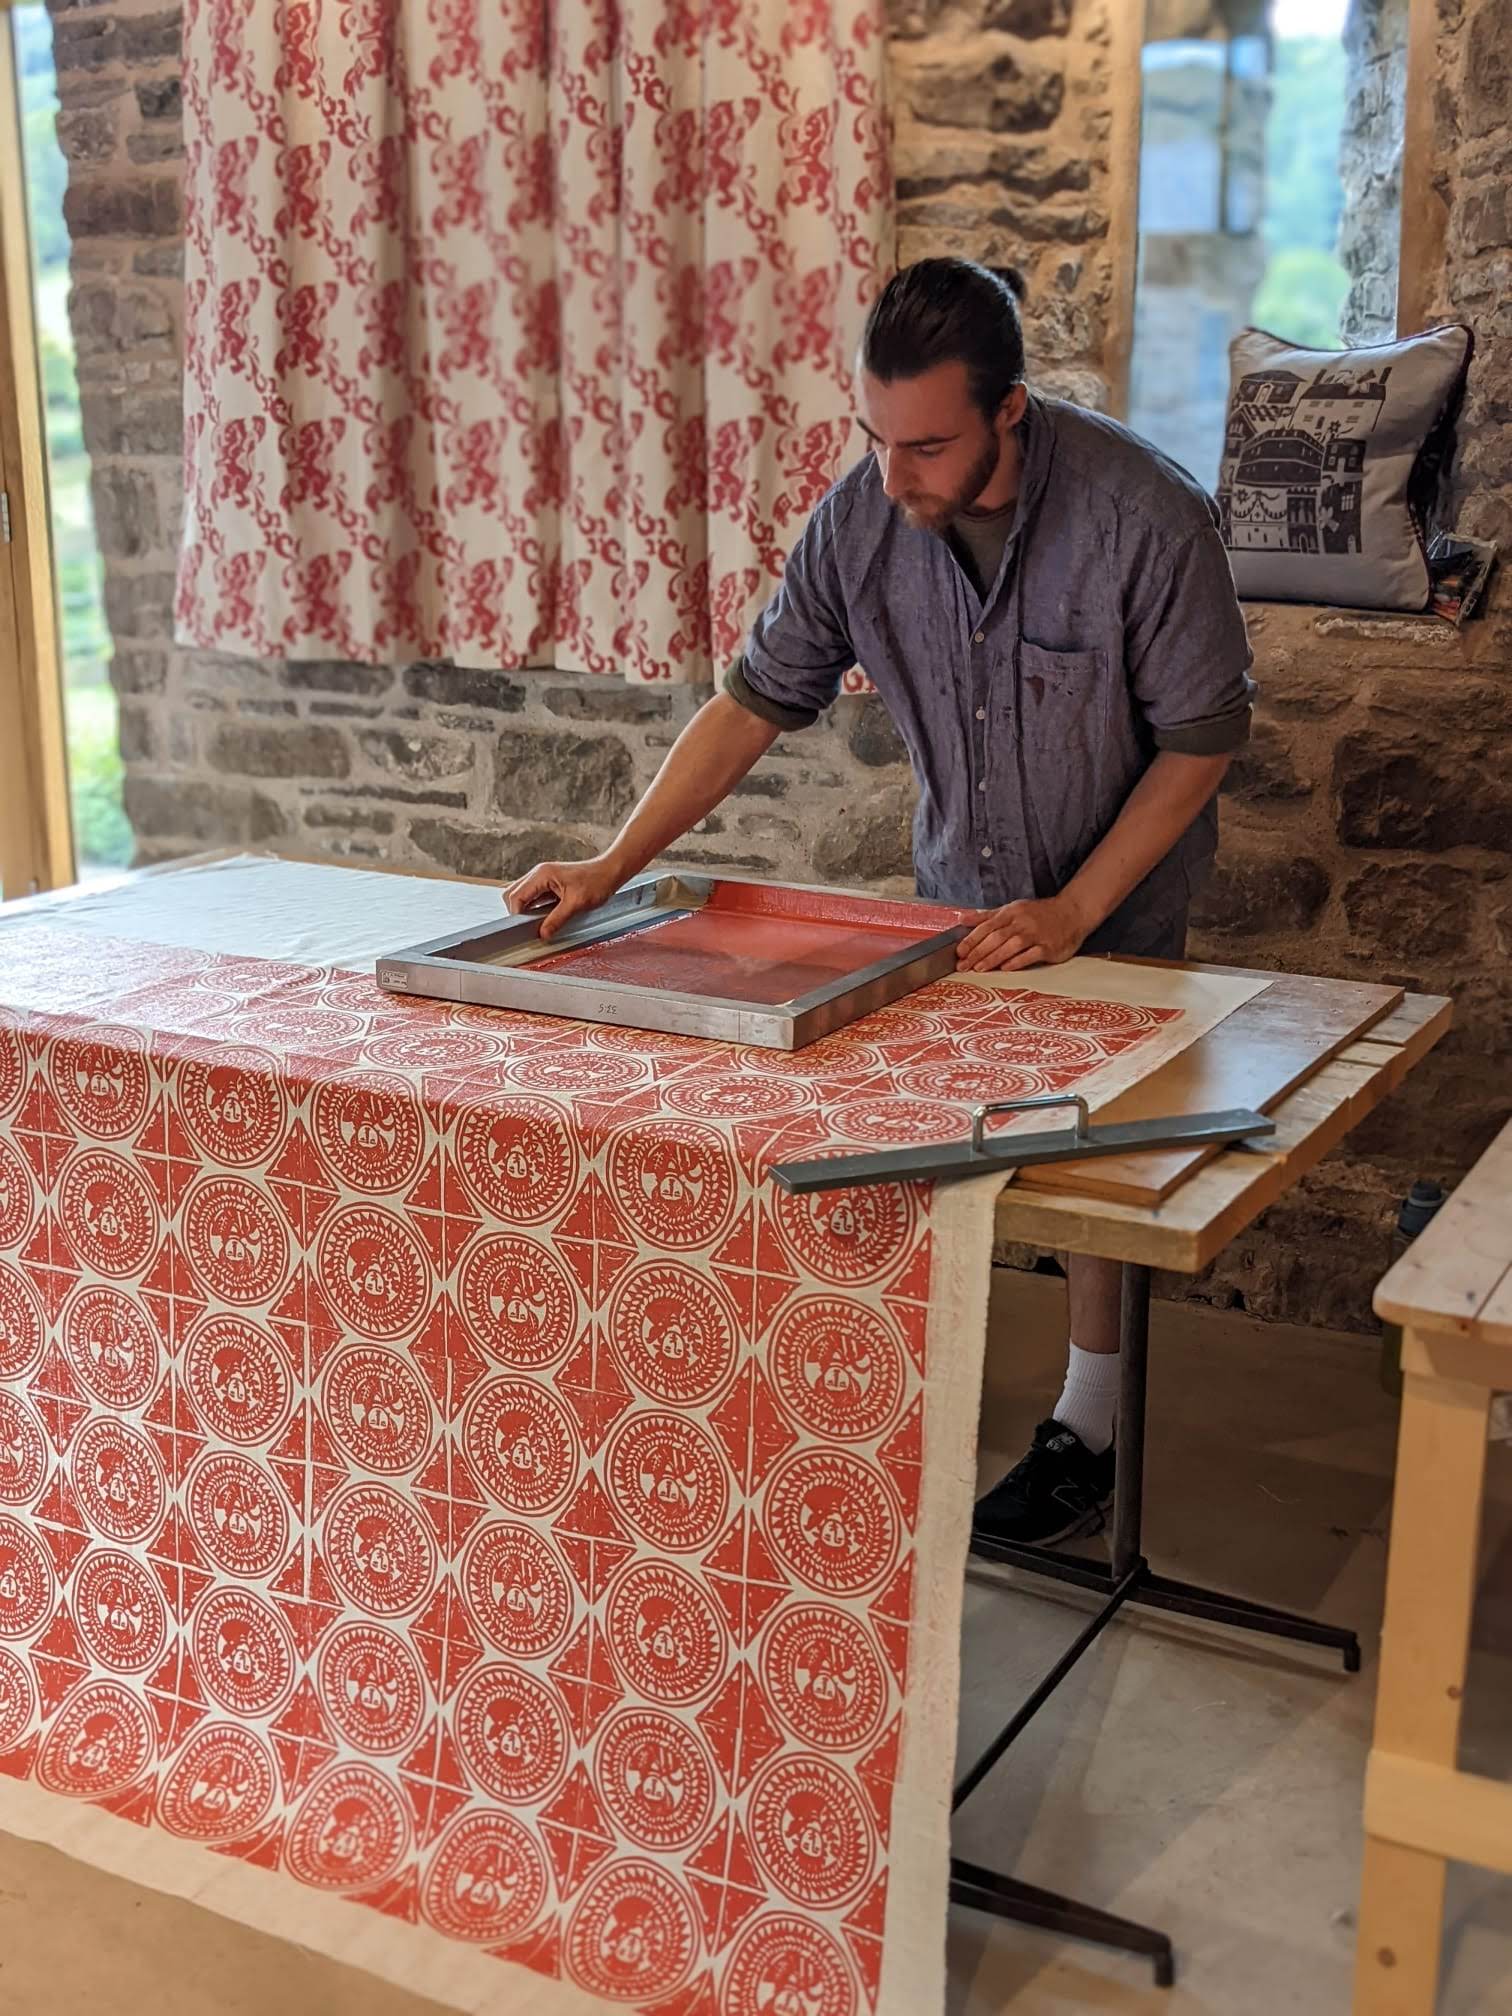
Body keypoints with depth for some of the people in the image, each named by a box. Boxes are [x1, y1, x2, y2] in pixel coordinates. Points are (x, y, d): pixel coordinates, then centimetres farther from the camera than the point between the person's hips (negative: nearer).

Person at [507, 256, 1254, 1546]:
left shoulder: (1147, 517, -28)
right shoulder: (863, 514, -17)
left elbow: (1200, 739, -18)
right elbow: (760, 699, -9)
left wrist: (1073, 911, -23)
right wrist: (615, 866, -16)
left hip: (1117, 900, -3)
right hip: (959, 891, 3)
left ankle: (1089, 1433, 23)